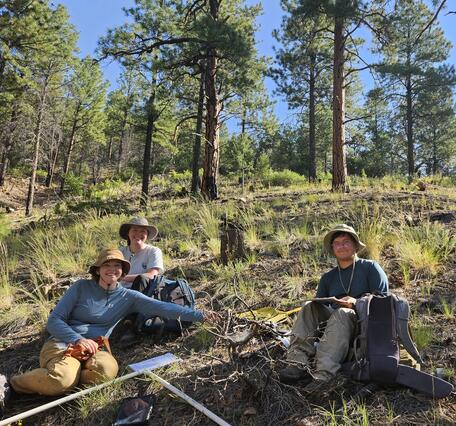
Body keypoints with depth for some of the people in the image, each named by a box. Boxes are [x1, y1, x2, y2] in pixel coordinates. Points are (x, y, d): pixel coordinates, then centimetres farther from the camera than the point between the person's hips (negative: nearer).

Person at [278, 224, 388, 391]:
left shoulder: (370, 267, 7)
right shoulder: (328, 278, 19)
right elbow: (319, 305, 13)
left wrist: (357, 302, -18)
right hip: (336, 326, 4)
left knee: (342, 313, -35)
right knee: (309, 307, -21)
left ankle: (324, 374, -50)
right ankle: (298, 363, -38)